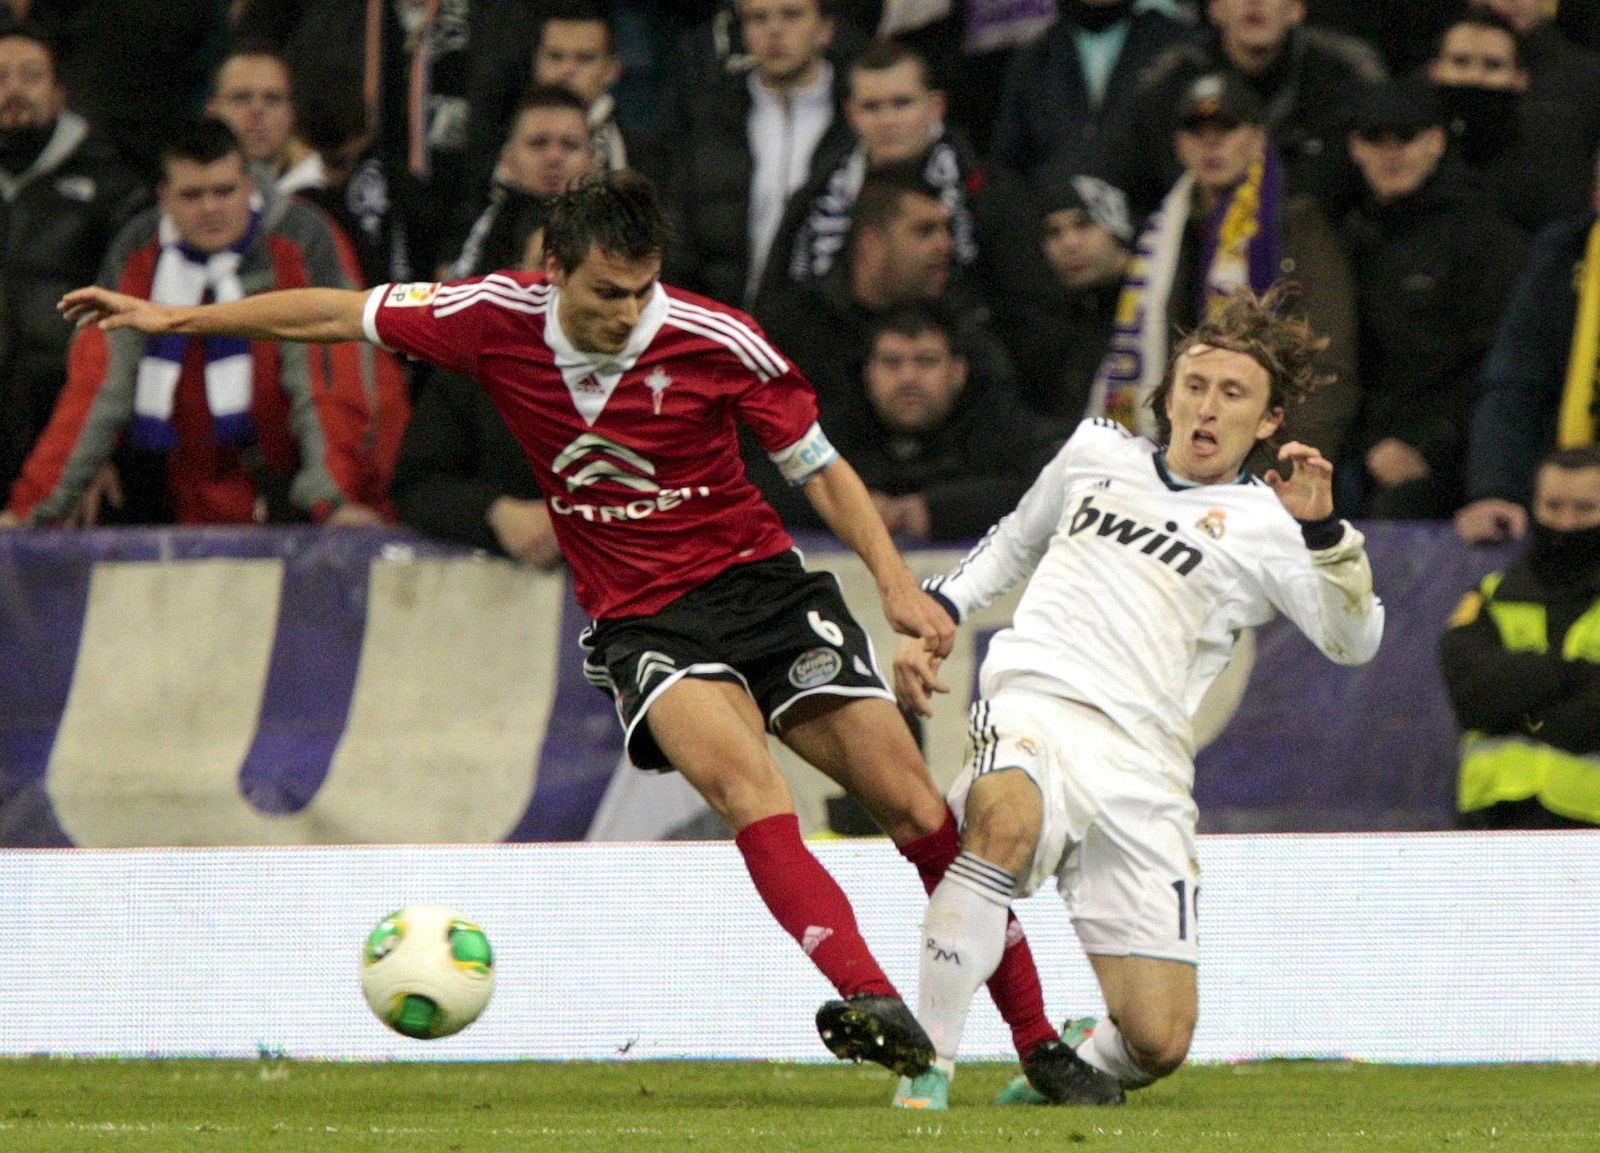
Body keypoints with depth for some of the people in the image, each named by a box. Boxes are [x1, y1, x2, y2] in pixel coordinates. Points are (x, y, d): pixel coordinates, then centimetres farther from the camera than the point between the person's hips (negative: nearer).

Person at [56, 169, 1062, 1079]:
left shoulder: (716, 340, -11)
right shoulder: (500, 318, -8)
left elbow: (820, 467, 2)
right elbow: (342, 317, 6)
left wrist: (896, 581, -10)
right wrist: (177, 319, 10)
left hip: (757, 581, 0)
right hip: (639, 619, 0)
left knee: (909, 798, -8)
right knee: (735, 767, -31)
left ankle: (1040, 1036, 3)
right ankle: (872, 1005, -43)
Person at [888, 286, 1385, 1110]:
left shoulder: (1263, 525, 10)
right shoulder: (1099, 452, 19)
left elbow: (1355, 641, -1)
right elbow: (1012, 544, 36)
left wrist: (1321, 532, -12)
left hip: (1141, 765, 0)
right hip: (1032, 712, 0)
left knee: (1159, 1043, -9)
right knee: (1005, 821, -40)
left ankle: (1079, 1064, 28)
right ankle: (925, 1068, -35)